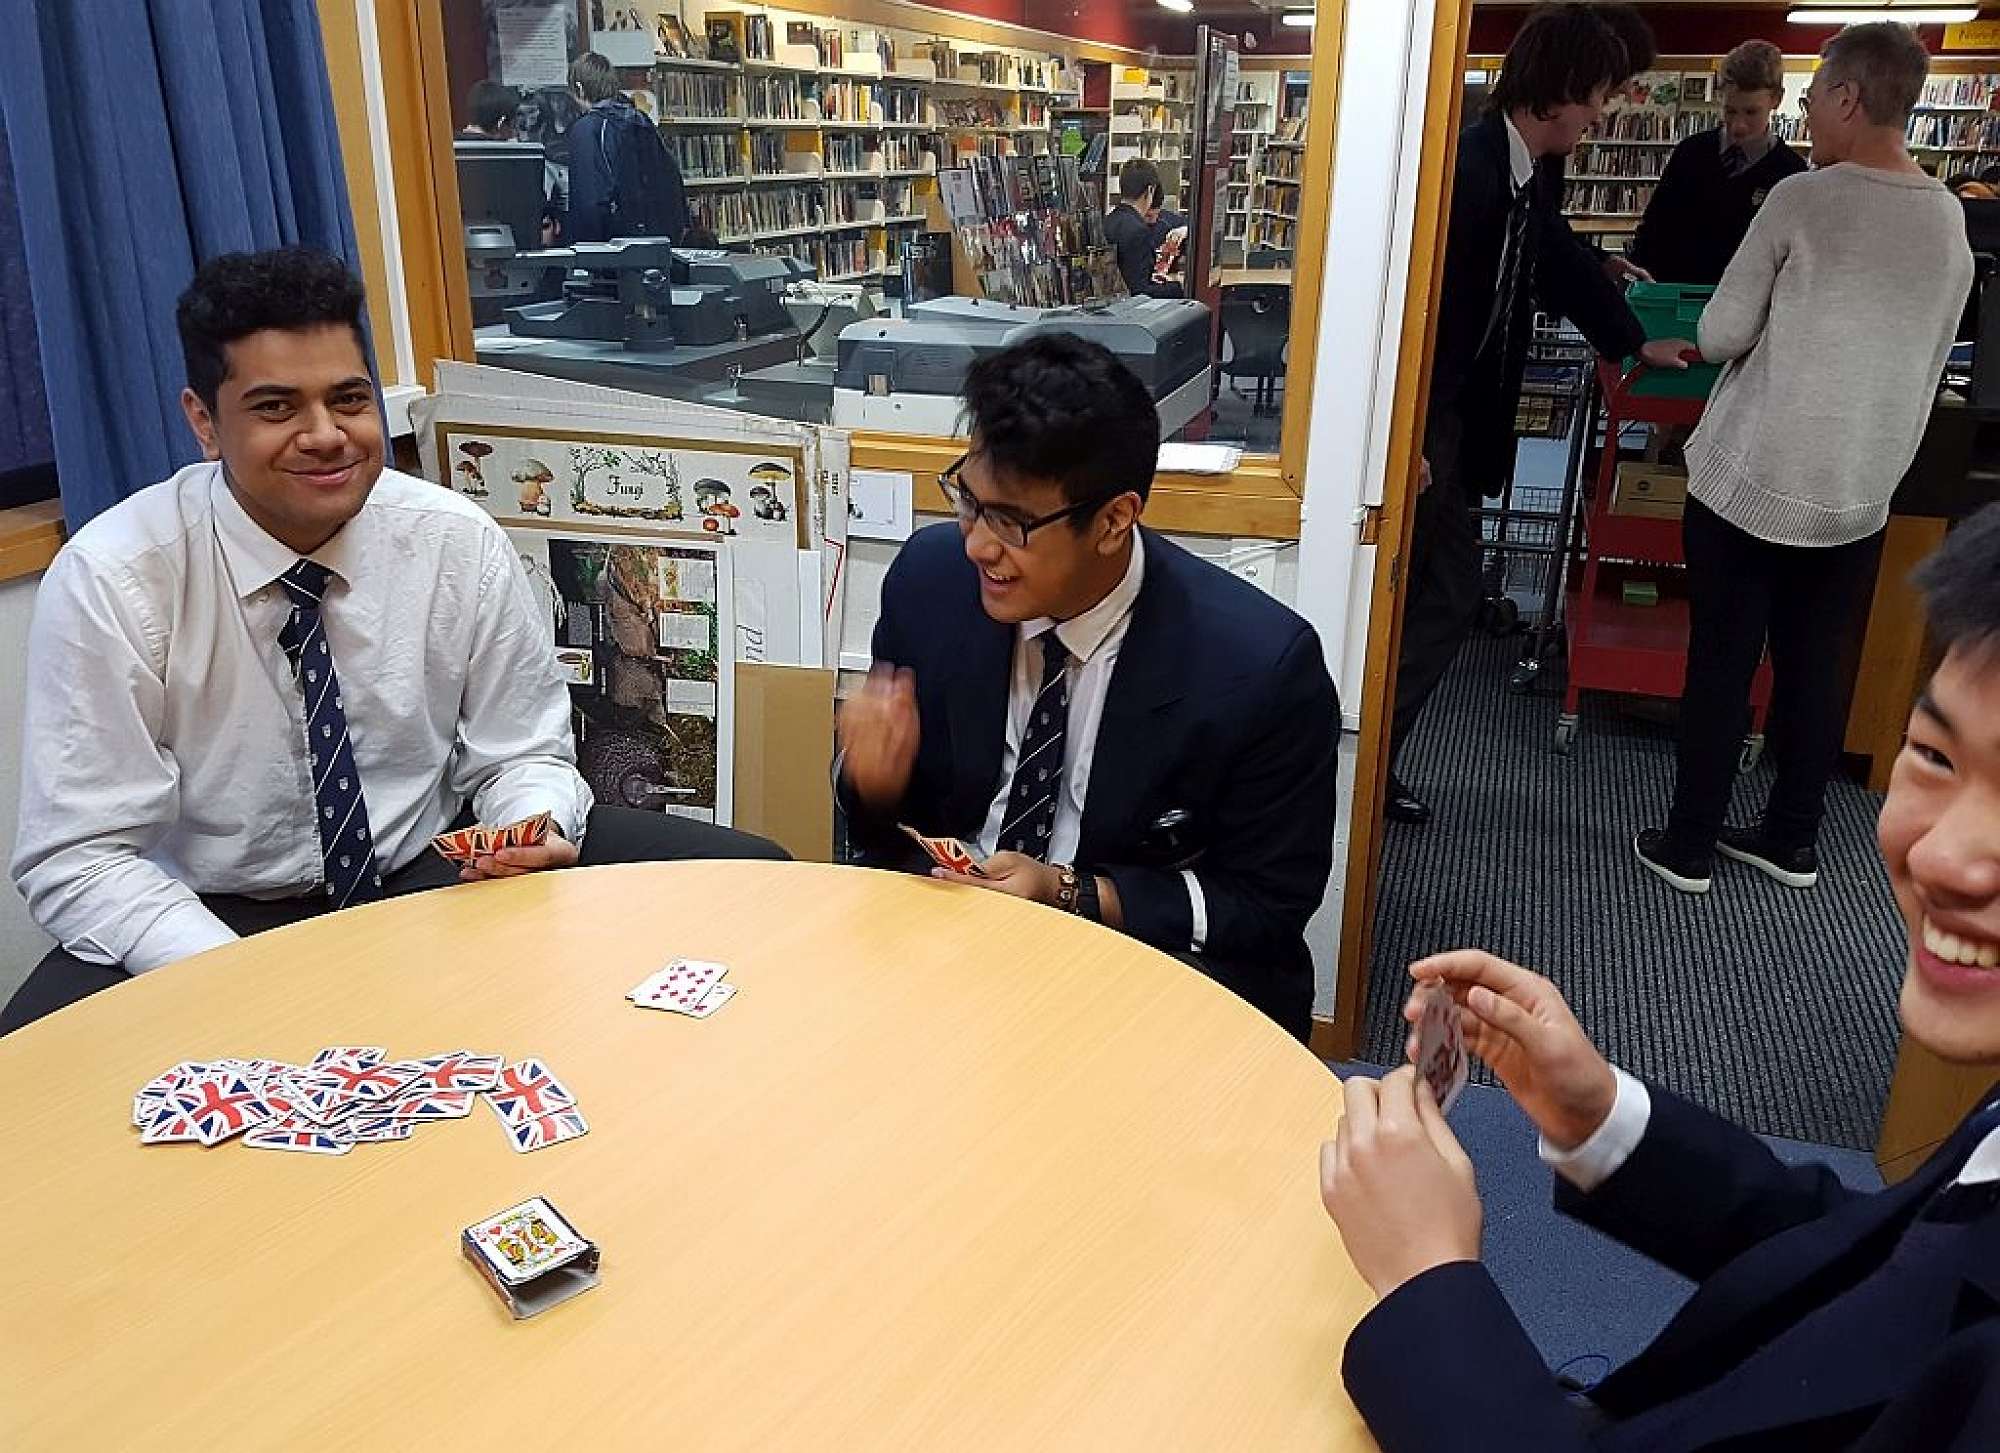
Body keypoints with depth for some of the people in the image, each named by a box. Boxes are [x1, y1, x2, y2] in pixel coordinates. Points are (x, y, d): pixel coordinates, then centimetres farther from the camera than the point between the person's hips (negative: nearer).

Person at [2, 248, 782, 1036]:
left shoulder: (460, 543, -8)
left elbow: (521, 753, 1)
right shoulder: (110, 580, -14)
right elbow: (80, 859, -14)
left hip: (438, 876, 3)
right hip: (227, 917, -2)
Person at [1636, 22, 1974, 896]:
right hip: (1858, 496, 5)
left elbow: (1718, 336, -7)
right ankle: (1791, 839, 27)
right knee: (1816, 671, 15)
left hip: (1750, 481, -5)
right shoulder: (1954, 224, 6)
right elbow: (1926, 372, 13)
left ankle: (1688, 847, 13)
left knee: (1721, 668, 4)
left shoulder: (1802, 200, -11)